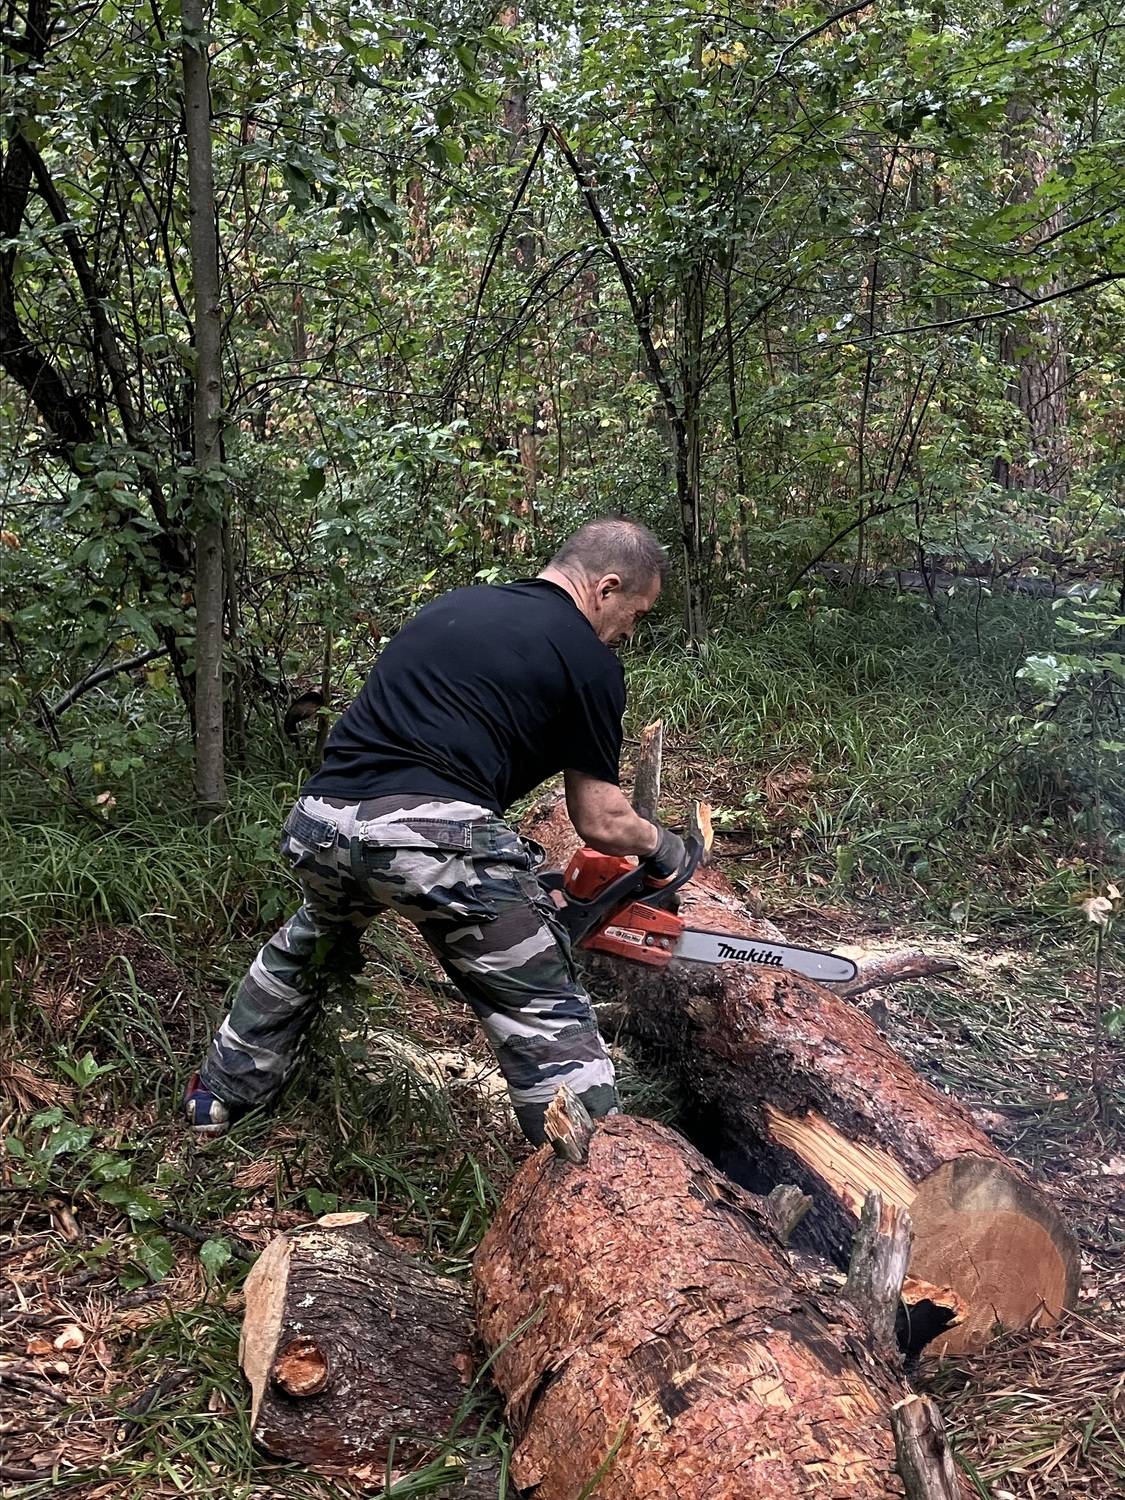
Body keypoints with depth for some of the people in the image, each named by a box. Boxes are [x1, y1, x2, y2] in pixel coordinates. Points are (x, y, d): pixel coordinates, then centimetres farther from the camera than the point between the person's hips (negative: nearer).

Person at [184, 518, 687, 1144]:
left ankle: (220, 1096, 51)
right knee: (552, 1029, 4)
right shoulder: (589, 659, 6)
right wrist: (664, 846, 30)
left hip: (320, 820, 7)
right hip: (434, 835, -7)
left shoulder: (452, 605, 24)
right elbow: (601, 822, 7)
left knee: (309, 944, 37)